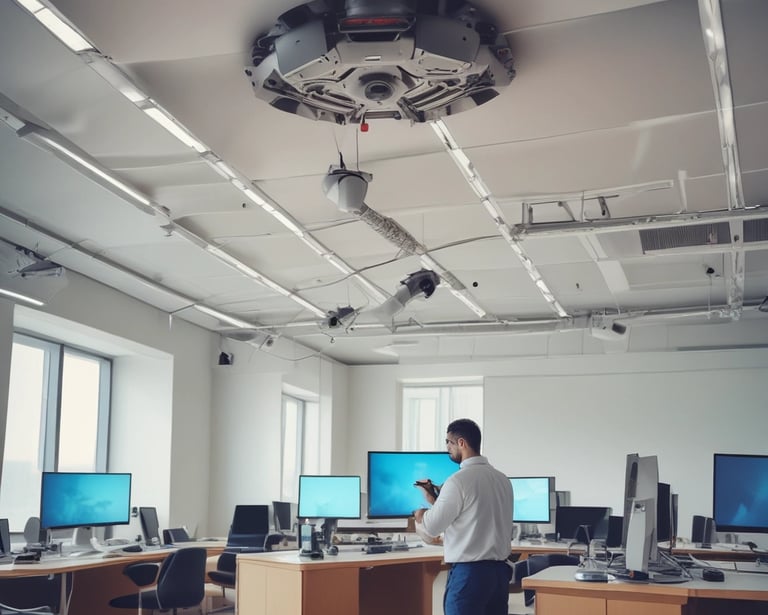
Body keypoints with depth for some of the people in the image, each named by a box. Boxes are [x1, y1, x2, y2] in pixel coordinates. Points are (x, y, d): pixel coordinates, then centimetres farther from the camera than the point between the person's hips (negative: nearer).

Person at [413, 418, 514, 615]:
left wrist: (421, 515, 14)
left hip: (469, 572, -7)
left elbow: (433, 527, -8)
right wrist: (435, 501, 23)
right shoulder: (502, 479, 9)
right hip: (500, 570, 7)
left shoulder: (459, 480, -13)